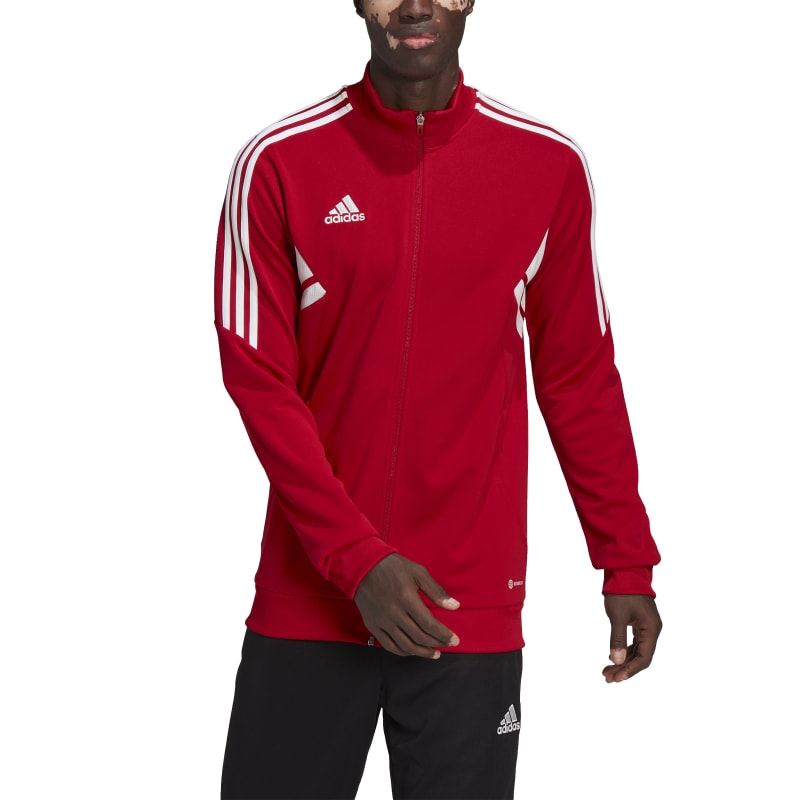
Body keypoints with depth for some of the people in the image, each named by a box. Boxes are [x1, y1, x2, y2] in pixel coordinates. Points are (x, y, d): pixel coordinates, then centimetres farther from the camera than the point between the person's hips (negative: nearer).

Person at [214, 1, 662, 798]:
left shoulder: (551, 167, 3)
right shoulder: (277, 163, -2)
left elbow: (580, 379, 8)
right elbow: (257, 380, -4)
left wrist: (627, 563, 6)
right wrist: (355, 558, -13)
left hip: (473, 609, 1)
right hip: (308, 599, 0)